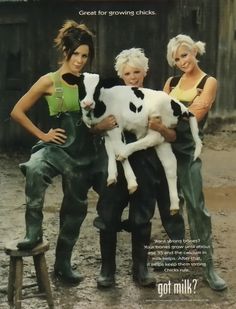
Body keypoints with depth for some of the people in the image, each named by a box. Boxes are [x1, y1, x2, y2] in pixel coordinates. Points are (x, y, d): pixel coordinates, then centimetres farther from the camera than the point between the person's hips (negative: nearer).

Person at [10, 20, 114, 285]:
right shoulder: (49, 81, -5)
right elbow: (17, 111, -3)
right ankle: (34, 231, -22)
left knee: (76, 206, 11)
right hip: (60, 148, -4)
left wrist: (106, 122, -2)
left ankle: (62, 264, 28)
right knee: (34, 169, -38)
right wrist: (43, 136, -6)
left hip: (88, 150, 4)